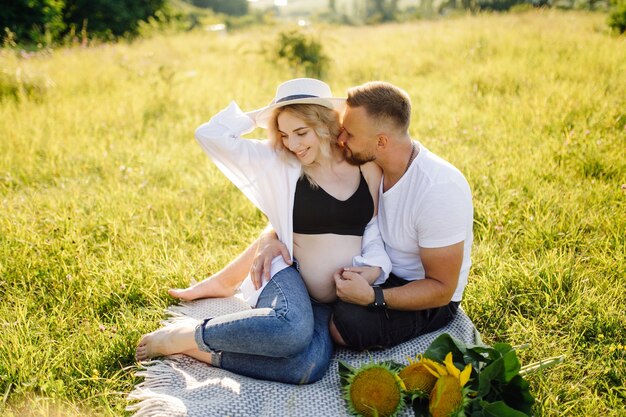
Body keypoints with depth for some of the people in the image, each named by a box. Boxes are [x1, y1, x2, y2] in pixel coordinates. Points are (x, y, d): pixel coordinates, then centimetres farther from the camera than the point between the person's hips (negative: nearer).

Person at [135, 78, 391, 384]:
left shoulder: (367, 169, 4)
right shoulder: (277, 163, -2)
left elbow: (374, 227, 12)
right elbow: (210, 135, -8)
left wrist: (375, 266, -6)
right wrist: (260, 116, 1)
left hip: (328, 302, 3)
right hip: (288, 278, -3)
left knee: (309, 367, -30)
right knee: (292, 330, -40)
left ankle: (200, 351, -18)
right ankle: (182, 336, -20)